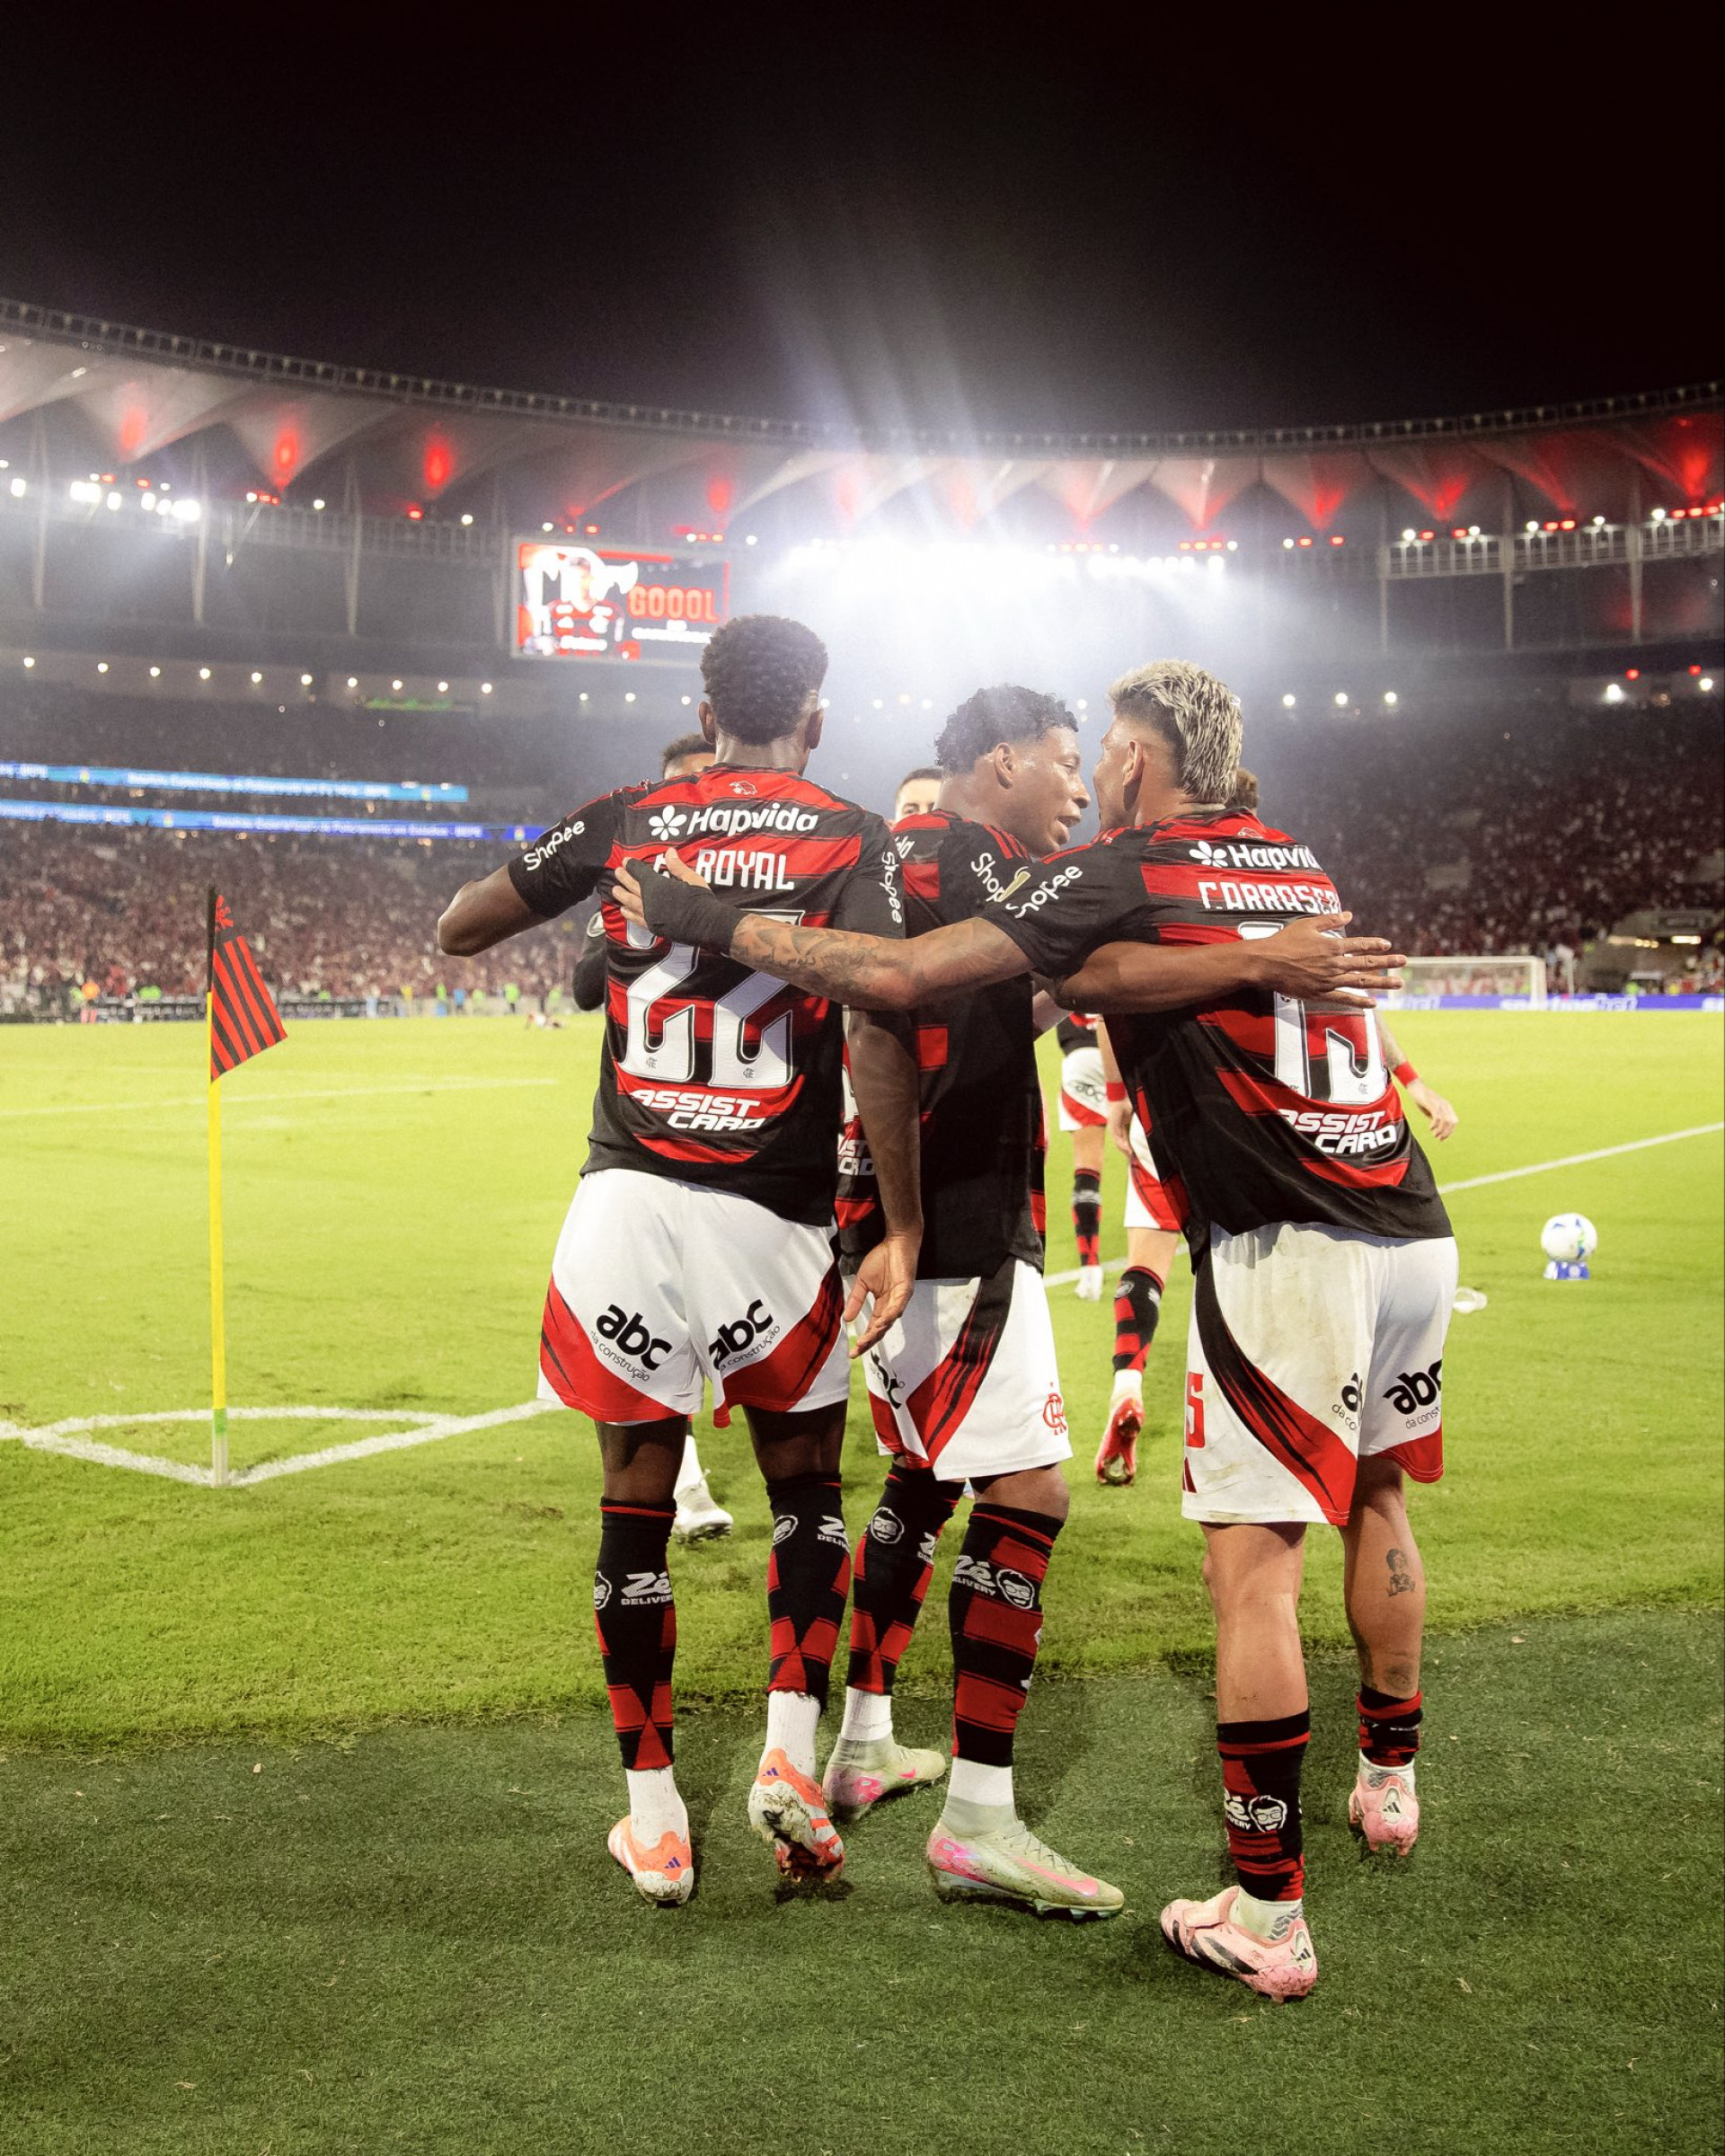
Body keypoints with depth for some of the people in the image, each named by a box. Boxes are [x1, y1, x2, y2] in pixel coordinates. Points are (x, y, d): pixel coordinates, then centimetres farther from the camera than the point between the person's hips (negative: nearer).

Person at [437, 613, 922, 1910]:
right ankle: (792, 1756, 9)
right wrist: (903, 1229, -11)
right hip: (771, 1219, -2)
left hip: (628, 1201, 2)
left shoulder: (625, 822, 8)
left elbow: (459, 929, 15)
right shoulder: (850, 840, 1)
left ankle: (654, 1819, 20)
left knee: (637, 1499, 12)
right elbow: (880, 1028, -13)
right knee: (806, 1483, 20)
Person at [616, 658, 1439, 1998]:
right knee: (1377, 1503, 25)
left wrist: (707, 922, -3)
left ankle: (1267, 1912, 4)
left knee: (1255, 1566, -1)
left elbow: (899, 978, -11)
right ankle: (1390, 1783, 43)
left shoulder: (1124, 876, -6)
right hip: (1417, 1232, 8)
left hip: (1288, 1249, -8)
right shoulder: (1307, 870, 15)